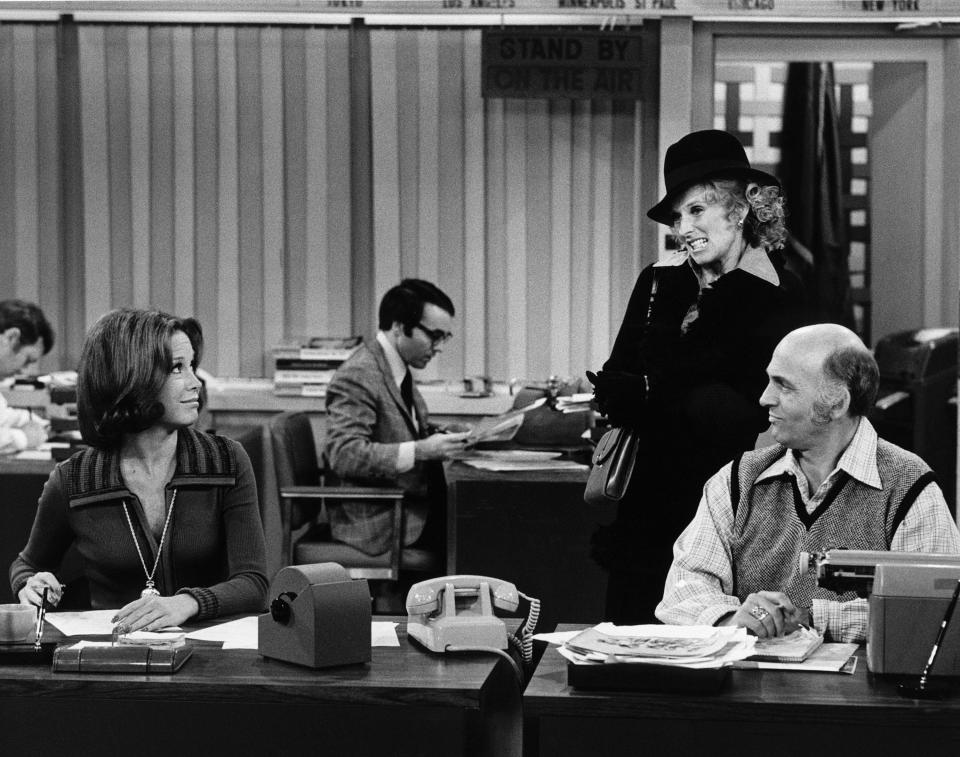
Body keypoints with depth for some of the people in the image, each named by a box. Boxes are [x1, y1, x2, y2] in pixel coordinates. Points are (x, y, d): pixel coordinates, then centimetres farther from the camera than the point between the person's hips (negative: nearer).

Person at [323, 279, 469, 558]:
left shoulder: (398, 371, 13)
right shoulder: (357, 376, -15)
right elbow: (344, 455, -24)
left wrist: (444, 436, 5)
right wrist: (420, 450, -27)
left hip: (411, 504, 9)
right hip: (376, 520, -9)